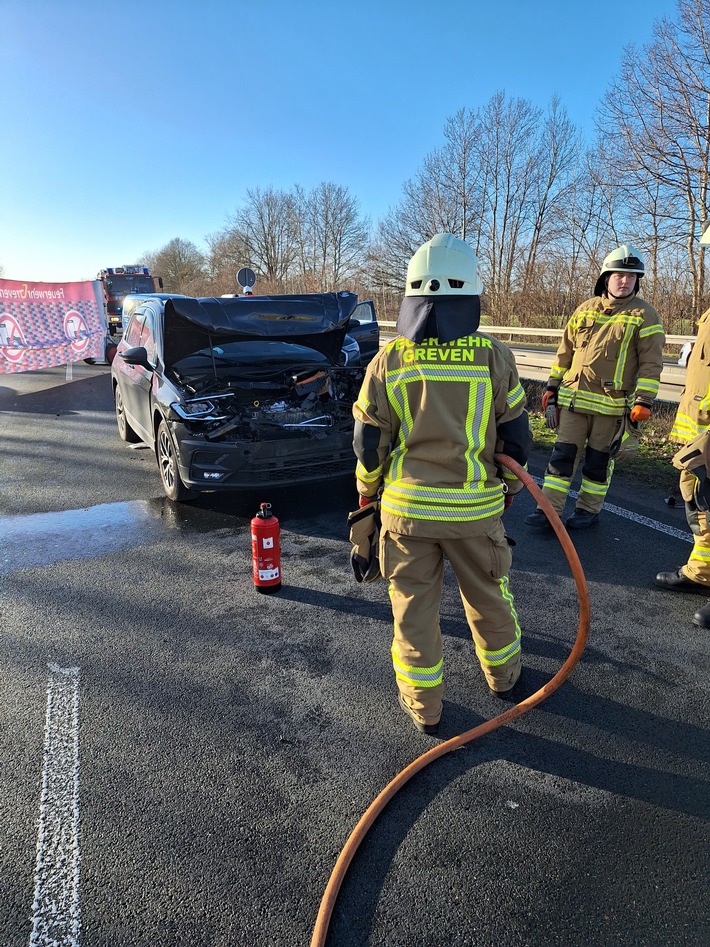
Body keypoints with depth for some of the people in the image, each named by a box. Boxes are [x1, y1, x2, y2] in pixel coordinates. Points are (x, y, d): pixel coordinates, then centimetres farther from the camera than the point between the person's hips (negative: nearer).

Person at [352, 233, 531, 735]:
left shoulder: (388, 361, -7)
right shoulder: (495, 358, -8)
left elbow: (368, 444, -2)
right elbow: (516, 439, 0)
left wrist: (367, 492, 14)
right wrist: (509, 488, 16)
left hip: (407, 507, 0)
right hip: (475, 508, 1)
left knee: (414, 605, 14)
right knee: (487, 596, 22)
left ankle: (424, 705, 29)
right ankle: (504, 676, 45)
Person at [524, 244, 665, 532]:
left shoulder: (644, 314, -1)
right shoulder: (585, 309, 9)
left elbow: (651, 363, -4)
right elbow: (565, 352, 14)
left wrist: (643, 401, -11)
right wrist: (551, 388, 11)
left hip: (612, 404, -3)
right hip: (574, 398, 3)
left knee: (599, 460, 8)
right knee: (563, 454, 1)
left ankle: (588, 510, 23)